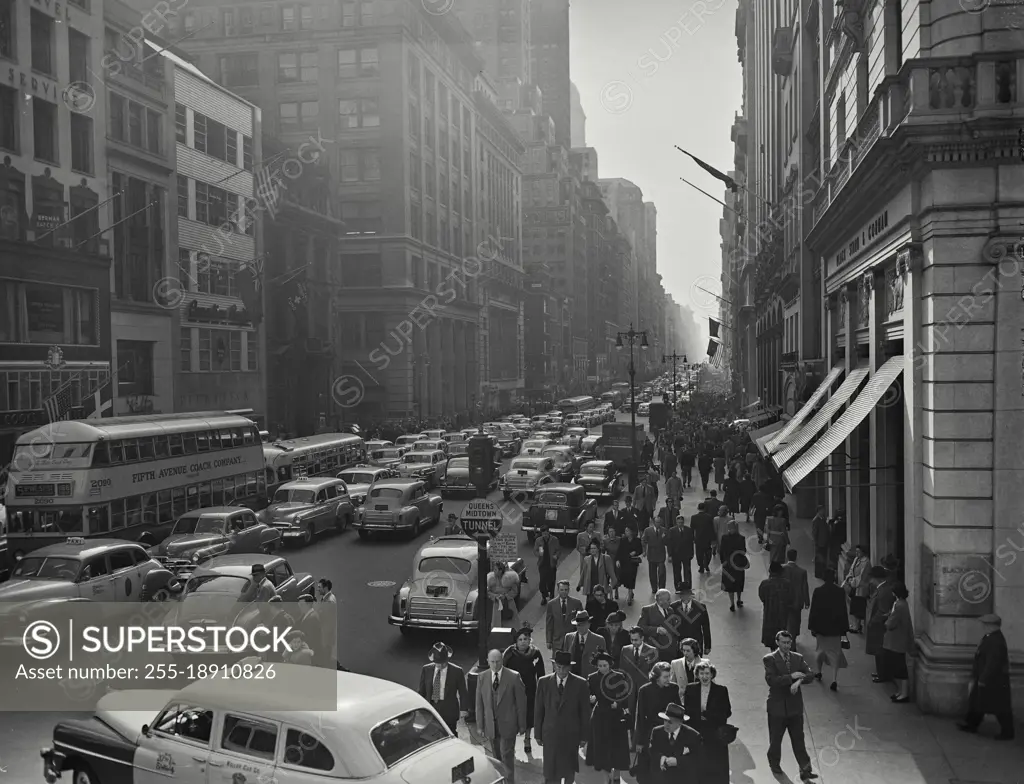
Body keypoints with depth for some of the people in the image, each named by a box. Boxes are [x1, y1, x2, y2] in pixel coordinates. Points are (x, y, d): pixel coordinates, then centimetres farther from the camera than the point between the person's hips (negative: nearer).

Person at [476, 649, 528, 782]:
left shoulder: (514, 677, -9)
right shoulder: (482, 678, 0)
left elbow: (521, 702, -5)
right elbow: (479, 704, 4)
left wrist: (522, 725, -3)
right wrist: (480, 725, 3)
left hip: (507, 725, -3)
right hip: (490, 725, 3)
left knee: (507, 755, -4)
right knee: (496, 757, 12)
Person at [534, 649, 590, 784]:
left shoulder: (580, 684, -10)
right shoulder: (543, 682, -7)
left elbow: (585, 712, -4)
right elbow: (538, 710, -1)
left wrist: (584, 736, -2)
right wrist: (538, 734, 1)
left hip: (571, 734, 0)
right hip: (550, 733, 0)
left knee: (570, 768, 19)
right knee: (551, 772, -1)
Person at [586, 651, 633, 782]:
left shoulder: (619, 677, -7)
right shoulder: (592, 678, -4)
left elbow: (625, 697, -4)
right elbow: (588, 696, -2)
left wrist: (618, 704, -21)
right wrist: (591, 699, -23)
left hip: (616, 717, -1)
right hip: (599, 718, 1)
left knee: (617, 748, 5)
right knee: (601, 749, 2)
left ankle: (616, 775, 25)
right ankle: (609, 774, 24)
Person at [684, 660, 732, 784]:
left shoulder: (721, 690, -1)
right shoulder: (690, 689, 2)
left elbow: (727, 712, -2)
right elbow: (686, 710, 3)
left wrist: (707, 714, -13)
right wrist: (699, 715, -15)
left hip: (715, 735, -1)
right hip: (696, 734, 1)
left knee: (716, 768, 2)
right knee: (698, 767, 4)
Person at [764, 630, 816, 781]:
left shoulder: (798, 658, 3)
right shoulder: (769, 659, -11)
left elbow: (810, 675, -3)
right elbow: (771, 680, -22)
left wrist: (799, 681, -23)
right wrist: (791, 676, -24)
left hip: (795, 705, 3)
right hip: (777, 706, -3)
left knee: (799, 739, 6)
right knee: (775, 739, 12)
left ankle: (805, 770, 9)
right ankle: (775, 764, 33)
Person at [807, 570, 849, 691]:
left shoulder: (818, 591, -9)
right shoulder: (840, 591, -8)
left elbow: (813, 610, -6)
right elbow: (843, 611, -3)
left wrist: (812, 627, 2)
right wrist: (843, 628, 6)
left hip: (820, 627, 1)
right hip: (835, 628, 0)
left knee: (821, 649, 21)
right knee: (835, 653, 3)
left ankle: (819, 672, 33)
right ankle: (834, 680, -6)